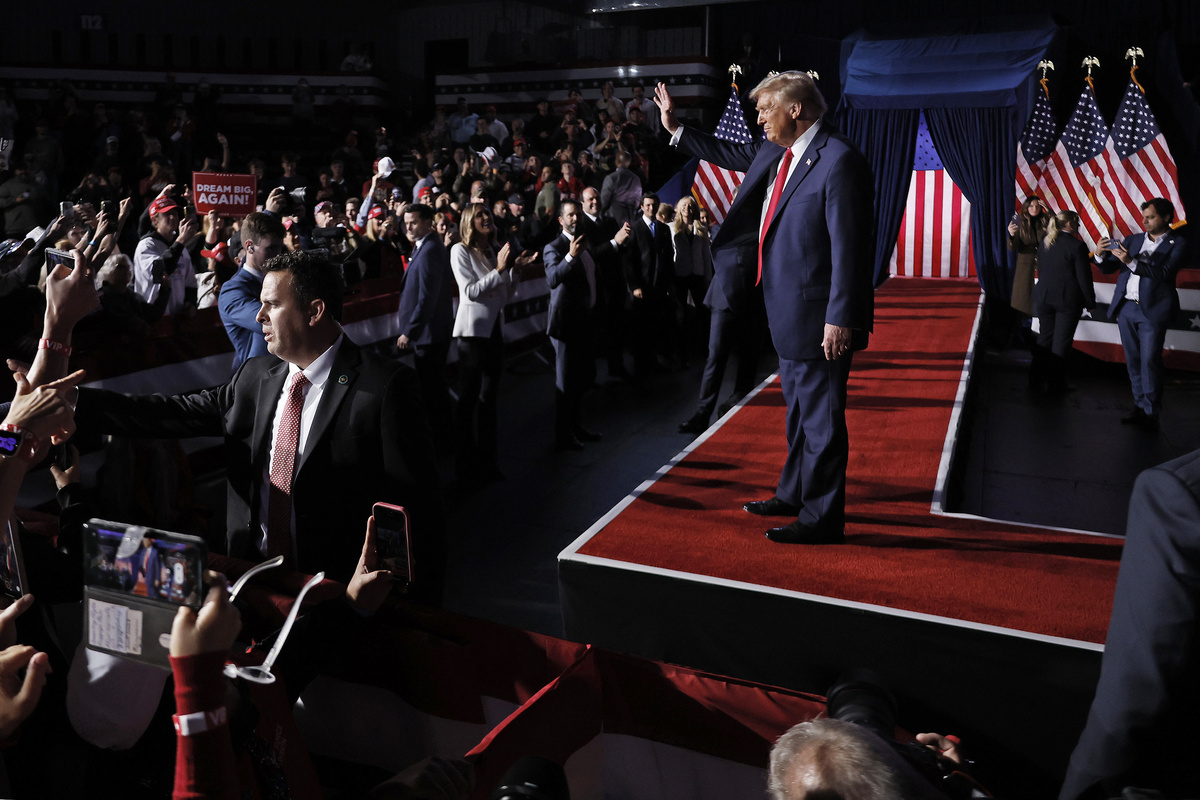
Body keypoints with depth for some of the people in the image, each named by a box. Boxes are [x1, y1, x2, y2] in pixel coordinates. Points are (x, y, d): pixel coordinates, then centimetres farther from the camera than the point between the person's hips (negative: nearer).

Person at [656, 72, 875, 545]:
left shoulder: (838, 160, -19)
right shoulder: (777, 152, 9)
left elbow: (848, 245, -23)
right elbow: (736, 156, 29)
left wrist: (839, 318, -25)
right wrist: (676, 129, 29)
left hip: (818, 316, -10)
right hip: (789, 312, 10)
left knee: (821, 416, 0)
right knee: (799, 411, 22)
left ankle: (822, 519, 12)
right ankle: (794, 495, 38)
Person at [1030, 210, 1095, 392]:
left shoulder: (1044, 244, 6)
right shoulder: (1077, 246, -13)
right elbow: (1084, 277, -11)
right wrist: (1090, 301, -1)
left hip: (1044, 296, 5)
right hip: (1068, 299, -5)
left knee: (1044, 338, 16)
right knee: (1061, 342, 2)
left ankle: (1036, 378, 19)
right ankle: (1055, 383, 7)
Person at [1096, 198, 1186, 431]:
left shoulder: (1177, 244, 0)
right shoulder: (1133, 240, 14)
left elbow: (1163, 273, -14)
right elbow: (1109, 267, 14)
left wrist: (1131, 262, -23)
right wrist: (1101, 254, -7)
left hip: (1152, 311, -5)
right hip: (1126, 308, 5)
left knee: (1150, 361, -8)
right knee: (1133, 361, 7)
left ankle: (1151, 413, -4)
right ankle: (1140, 408, 14)